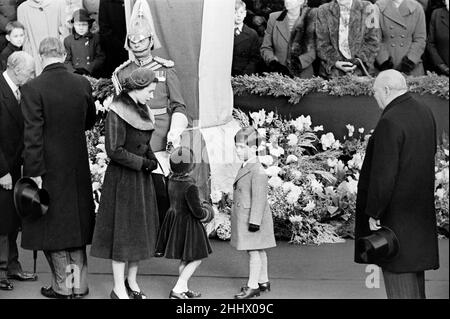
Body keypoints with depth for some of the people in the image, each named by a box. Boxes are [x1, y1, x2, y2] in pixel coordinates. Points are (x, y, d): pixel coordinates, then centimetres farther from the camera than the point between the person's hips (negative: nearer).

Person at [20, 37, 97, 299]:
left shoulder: (33, 89, -16)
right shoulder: (83, 84, -3)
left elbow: (33, 135, -17)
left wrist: (35, 173, -14)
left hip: (49, 168, -4)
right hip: (78, 167, 4)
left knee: (52, 225, 8)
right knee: (76, 224, 15)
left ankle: (62, 287, 13)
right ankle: (79, 284, 21)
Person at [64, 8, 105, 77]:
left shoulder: (96, 38, 8)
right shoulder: (68, 40, 12)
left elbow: (100, 58, 4)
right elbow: (67, 61, 11)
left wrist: (86, 69, -7)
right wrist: (74, 71, -8)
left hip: (92, 75, -1)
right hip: (75, 75, 1)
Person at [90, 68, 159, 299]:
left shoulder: (141, 110, 10)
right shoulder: (117, 113, -17)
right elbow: (114, 151, -22)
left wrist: (151, 158, 1)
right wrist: (143, 162, -15)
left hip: (141, 177, 9)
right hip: (123, 178, -9)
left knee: (142, 229, 13)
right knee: (123, 230, -3)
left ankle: (132, 282, 26)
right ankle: (119, 290, 6)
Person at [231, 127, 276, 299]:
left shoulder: (257, 171, -20)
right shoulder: (246, 167, 11)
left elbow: (259, 198, -22)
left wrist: (255, 220, -23)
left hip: (253, 217, -10)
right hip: (245, 217, 10)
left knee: (254, 252, -2)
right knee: (259, 251, 17)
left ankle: (253, 286, 4)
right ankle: (263, 281, 27)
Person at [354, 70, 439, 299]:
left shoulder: (390, 121, -22)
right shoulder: (425, 114, 5)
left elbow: (383, 174, -23)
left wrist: (373, 213, -16)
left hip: (395, 209, -9)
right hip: (420, 206, 9)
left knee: (398, 271, -2)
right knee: (415, 260, 18)